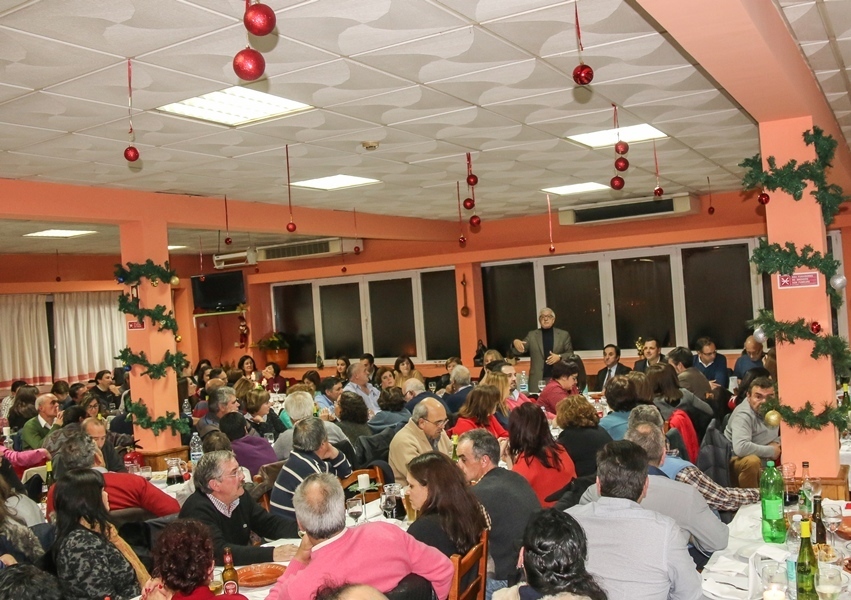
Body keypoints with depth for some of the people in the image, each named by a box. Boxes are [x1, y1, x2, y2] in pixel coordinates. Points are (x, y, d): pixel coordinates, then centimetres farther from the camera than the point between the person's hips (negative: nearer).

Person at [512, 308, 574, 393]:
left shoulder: (564, 334, 8)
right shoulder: (532, 335, 10)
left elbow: (570, 354, 8)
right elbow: (522, 349, 1)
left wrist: (559, 357, -12)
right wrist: (516, 342, -21)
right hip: (538, 380, 0)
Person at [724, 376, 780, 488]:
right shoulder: (743, 415, -26)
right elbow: (740, 448, -42)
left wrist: (776, 443, -9)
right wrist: (771, 451, -26)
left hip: (766, 462, 8)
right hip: (738, 461, -8)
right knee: (752, 461, -37)